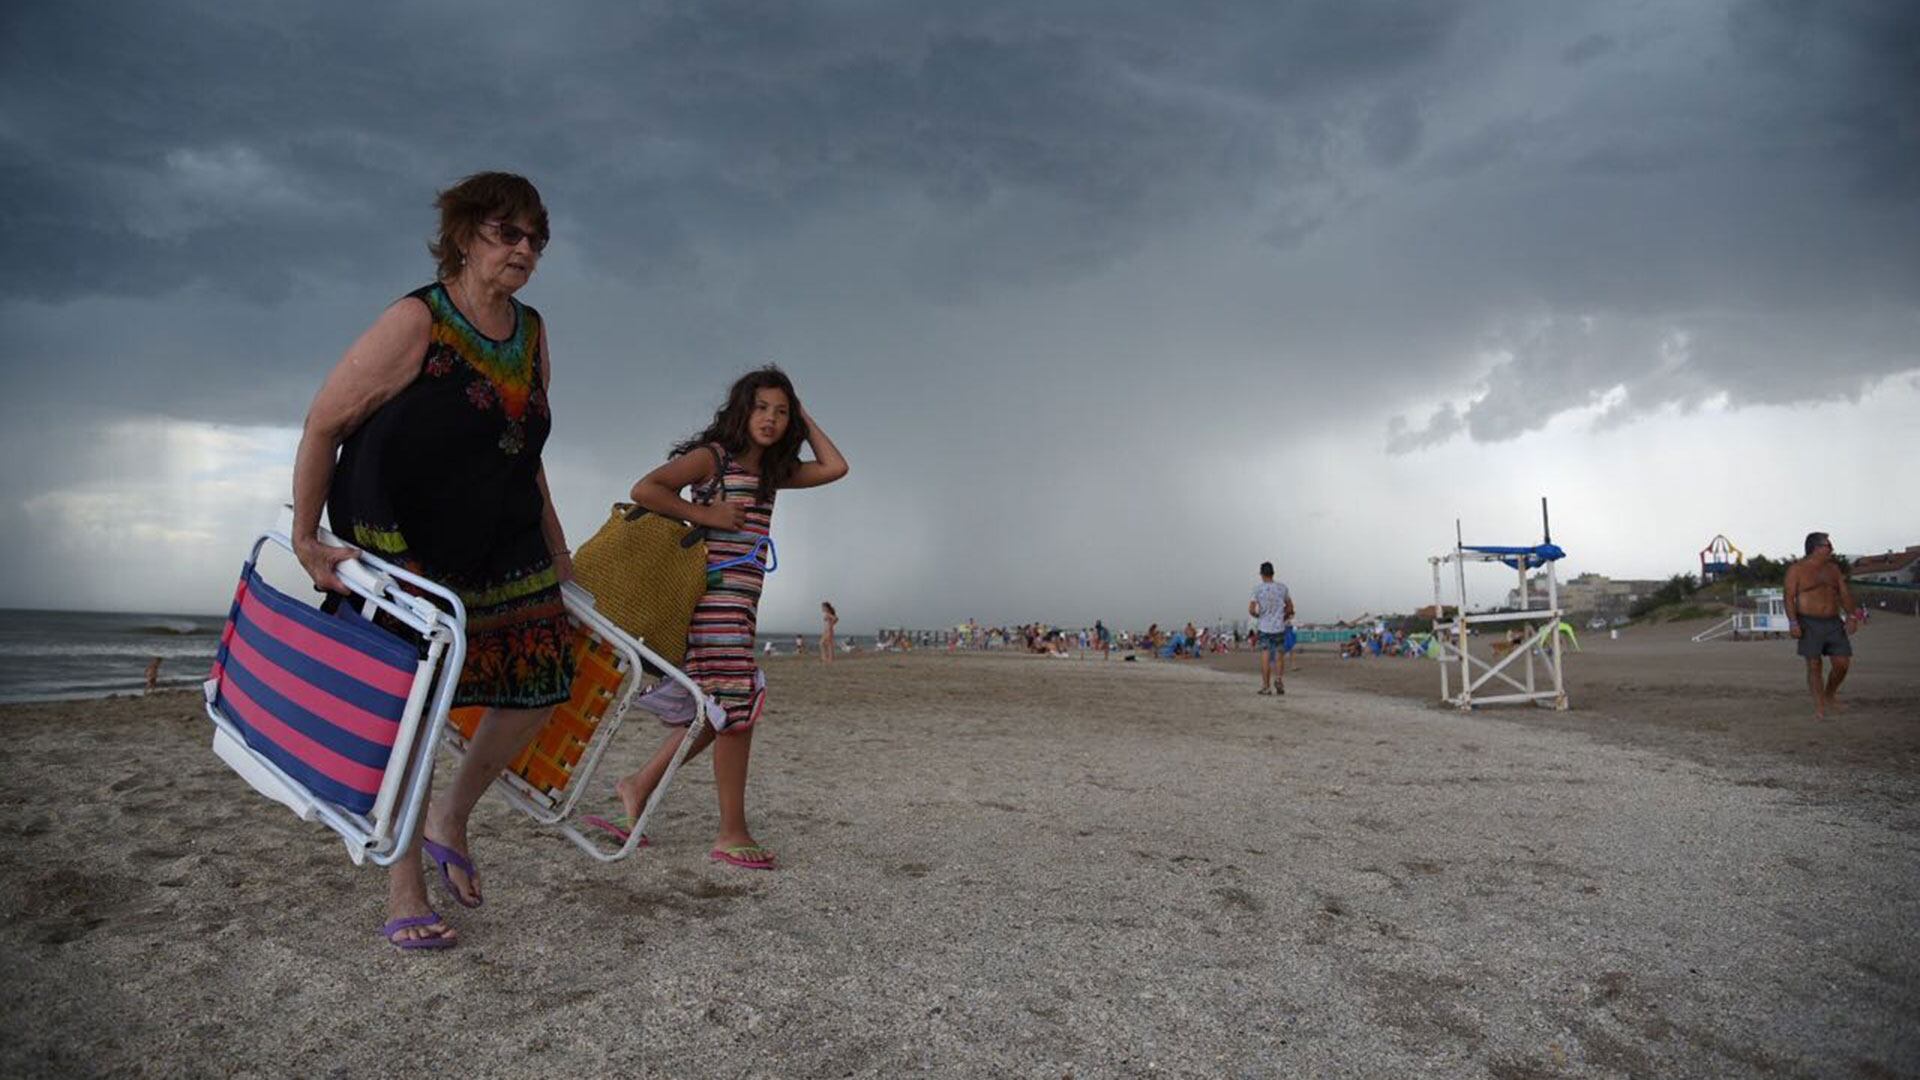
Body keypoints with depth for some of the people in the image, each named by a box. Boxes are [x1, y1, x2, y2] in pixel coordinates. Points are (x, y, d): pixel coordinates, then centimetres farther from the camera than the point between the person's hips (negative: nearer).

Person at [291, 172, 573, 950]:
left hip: (499, 542, 7)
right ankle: (404, 898, 9)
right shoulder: (414, 324, -14)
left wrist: (557, 555, 16)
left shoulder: (532, 336, 7)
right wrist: (306, 539, -15)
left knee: (542, 679, 1)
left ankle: (451, 817, 24)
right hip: (398, 542, -7)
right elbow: (322, 427, -11)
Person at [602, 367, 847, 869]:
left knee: (718, 710, 12)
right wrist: (705, 514, -14)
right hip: (716, 596, -9)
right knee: (737, 706, -7)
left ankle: (638, 784, 25)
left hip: (741, 601, 9)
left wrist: (803, 416, 15)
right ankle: (732, 834, 0)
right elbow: (645, 489, -13)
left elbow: (835, 468, 11)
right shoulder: (712, 456, -4)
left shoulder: (771, 471, 18)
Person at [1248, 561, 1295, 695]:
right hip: (1279, 627, 1)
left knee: (1265, 656, 2)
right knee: (1279, 655, 12)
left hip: (1263, 627, -1)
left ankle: (1266, 686, 3)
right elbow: (1290, 608, 8)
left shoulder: (1257, 589, -5)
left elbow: (1251, 610, -9)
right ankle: (1279, 679, -7)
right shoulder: (1282, 588, 1)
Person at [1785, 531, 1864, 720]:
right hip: (1810, 624, -5)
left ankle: (1830, 694, 25)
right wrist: (1793, 622, -16)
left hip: (1834, 623, 5)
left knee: (1843, 662, -1)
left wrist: (1852, 616, -2)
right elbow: (1790, 597, -7)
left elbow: (1845, 593, 11)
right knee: (1814, 666, -3)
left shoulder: (1833, 568, 13)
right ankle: (1820, 708, 2)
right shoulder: (1797, 569, -3)